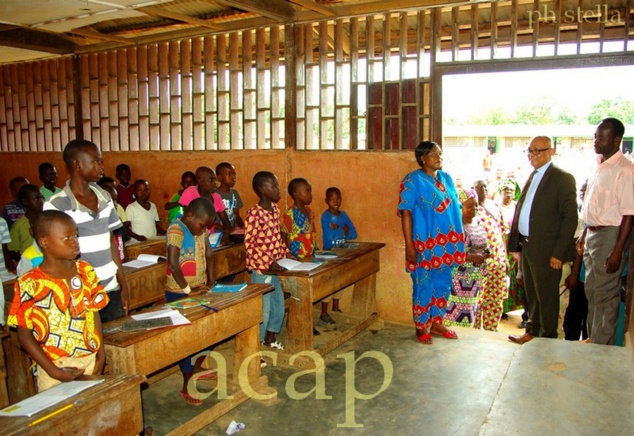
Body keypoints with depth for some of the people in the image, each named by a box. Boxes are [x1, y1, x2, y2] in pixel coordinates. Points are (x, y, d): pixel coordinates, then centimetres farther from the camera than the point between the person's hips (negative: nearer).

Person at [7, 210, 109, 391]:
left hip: (90, 362, 4)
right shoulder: (30, 284, -13)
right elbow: (24, 333, -8)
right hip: (56, 369, -3)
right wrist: (53, 371, -12)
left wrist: (101, 352, 0)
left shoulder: (85, 271, -1)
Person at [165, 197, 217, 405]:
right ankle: (186, 387, 15)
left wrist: (210, 281, -1)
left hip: (200, 290, 8)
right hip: (180, 294, -8)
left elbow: (208, 254, 9)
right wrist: (188, 289, -21)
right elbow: (173, 263, -27)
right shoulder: (176, 230, -20)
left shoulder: (200, 228, 5)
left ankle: (196, 368, 39)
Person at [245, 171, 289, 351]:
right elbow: (249, 244, -19)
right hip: (261, 270, -8)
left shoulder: (275, 208, 5)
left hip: (274, 268, 8)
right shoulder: (254, 213, -19)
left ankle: (269, 338, 38)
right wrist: (268, 262, -22)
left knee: (278, 304, 18)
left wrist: (285, 253, 6)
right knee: (263, 309, 0)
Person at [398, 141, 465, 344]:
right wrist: (409, 245, -18)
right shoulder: (412, 180, -10)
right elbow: (406, 213, -13)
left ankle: (436, 323, 29)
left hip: (447, 243, 6)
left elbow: (455, 208, 15)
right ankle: (421, 327, 19)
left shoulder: (447, 178, 10)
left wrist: (458, 240, 12)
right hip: (424, 244, -6)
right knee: (424, 285, 4)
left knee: (443, 284, 14)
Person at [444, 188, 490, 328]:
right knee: (454, 312, -9)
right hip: (456, 278, -7)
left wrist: (485, 254, 0)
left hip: (474, 279, 7)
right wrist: (471, 257, -22)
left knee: (468, 314, 10)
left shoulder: (479, 225, 12)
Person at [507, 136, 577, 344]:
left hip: (545, 249, -7)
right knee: (531, 293, 18)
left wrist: (558, 252, -18)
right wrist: (517, 241, 9)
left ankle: (548, 338, 20)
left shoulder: (562, 178, -11)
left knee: (546, 296, 5)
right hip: (526, 246, 7)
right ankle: (533, 331, 33)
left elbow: (570, 218, -15)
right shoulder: (533, 176, 13)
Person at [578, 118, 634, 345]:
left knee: (605, 294, 2)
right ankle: (592, 338, 32)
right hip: (592, 234, 9)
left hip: (610, 235, -9)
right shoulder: (599, 166, 11)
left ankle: (602, 346, 15)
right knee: (591, 291, 18)